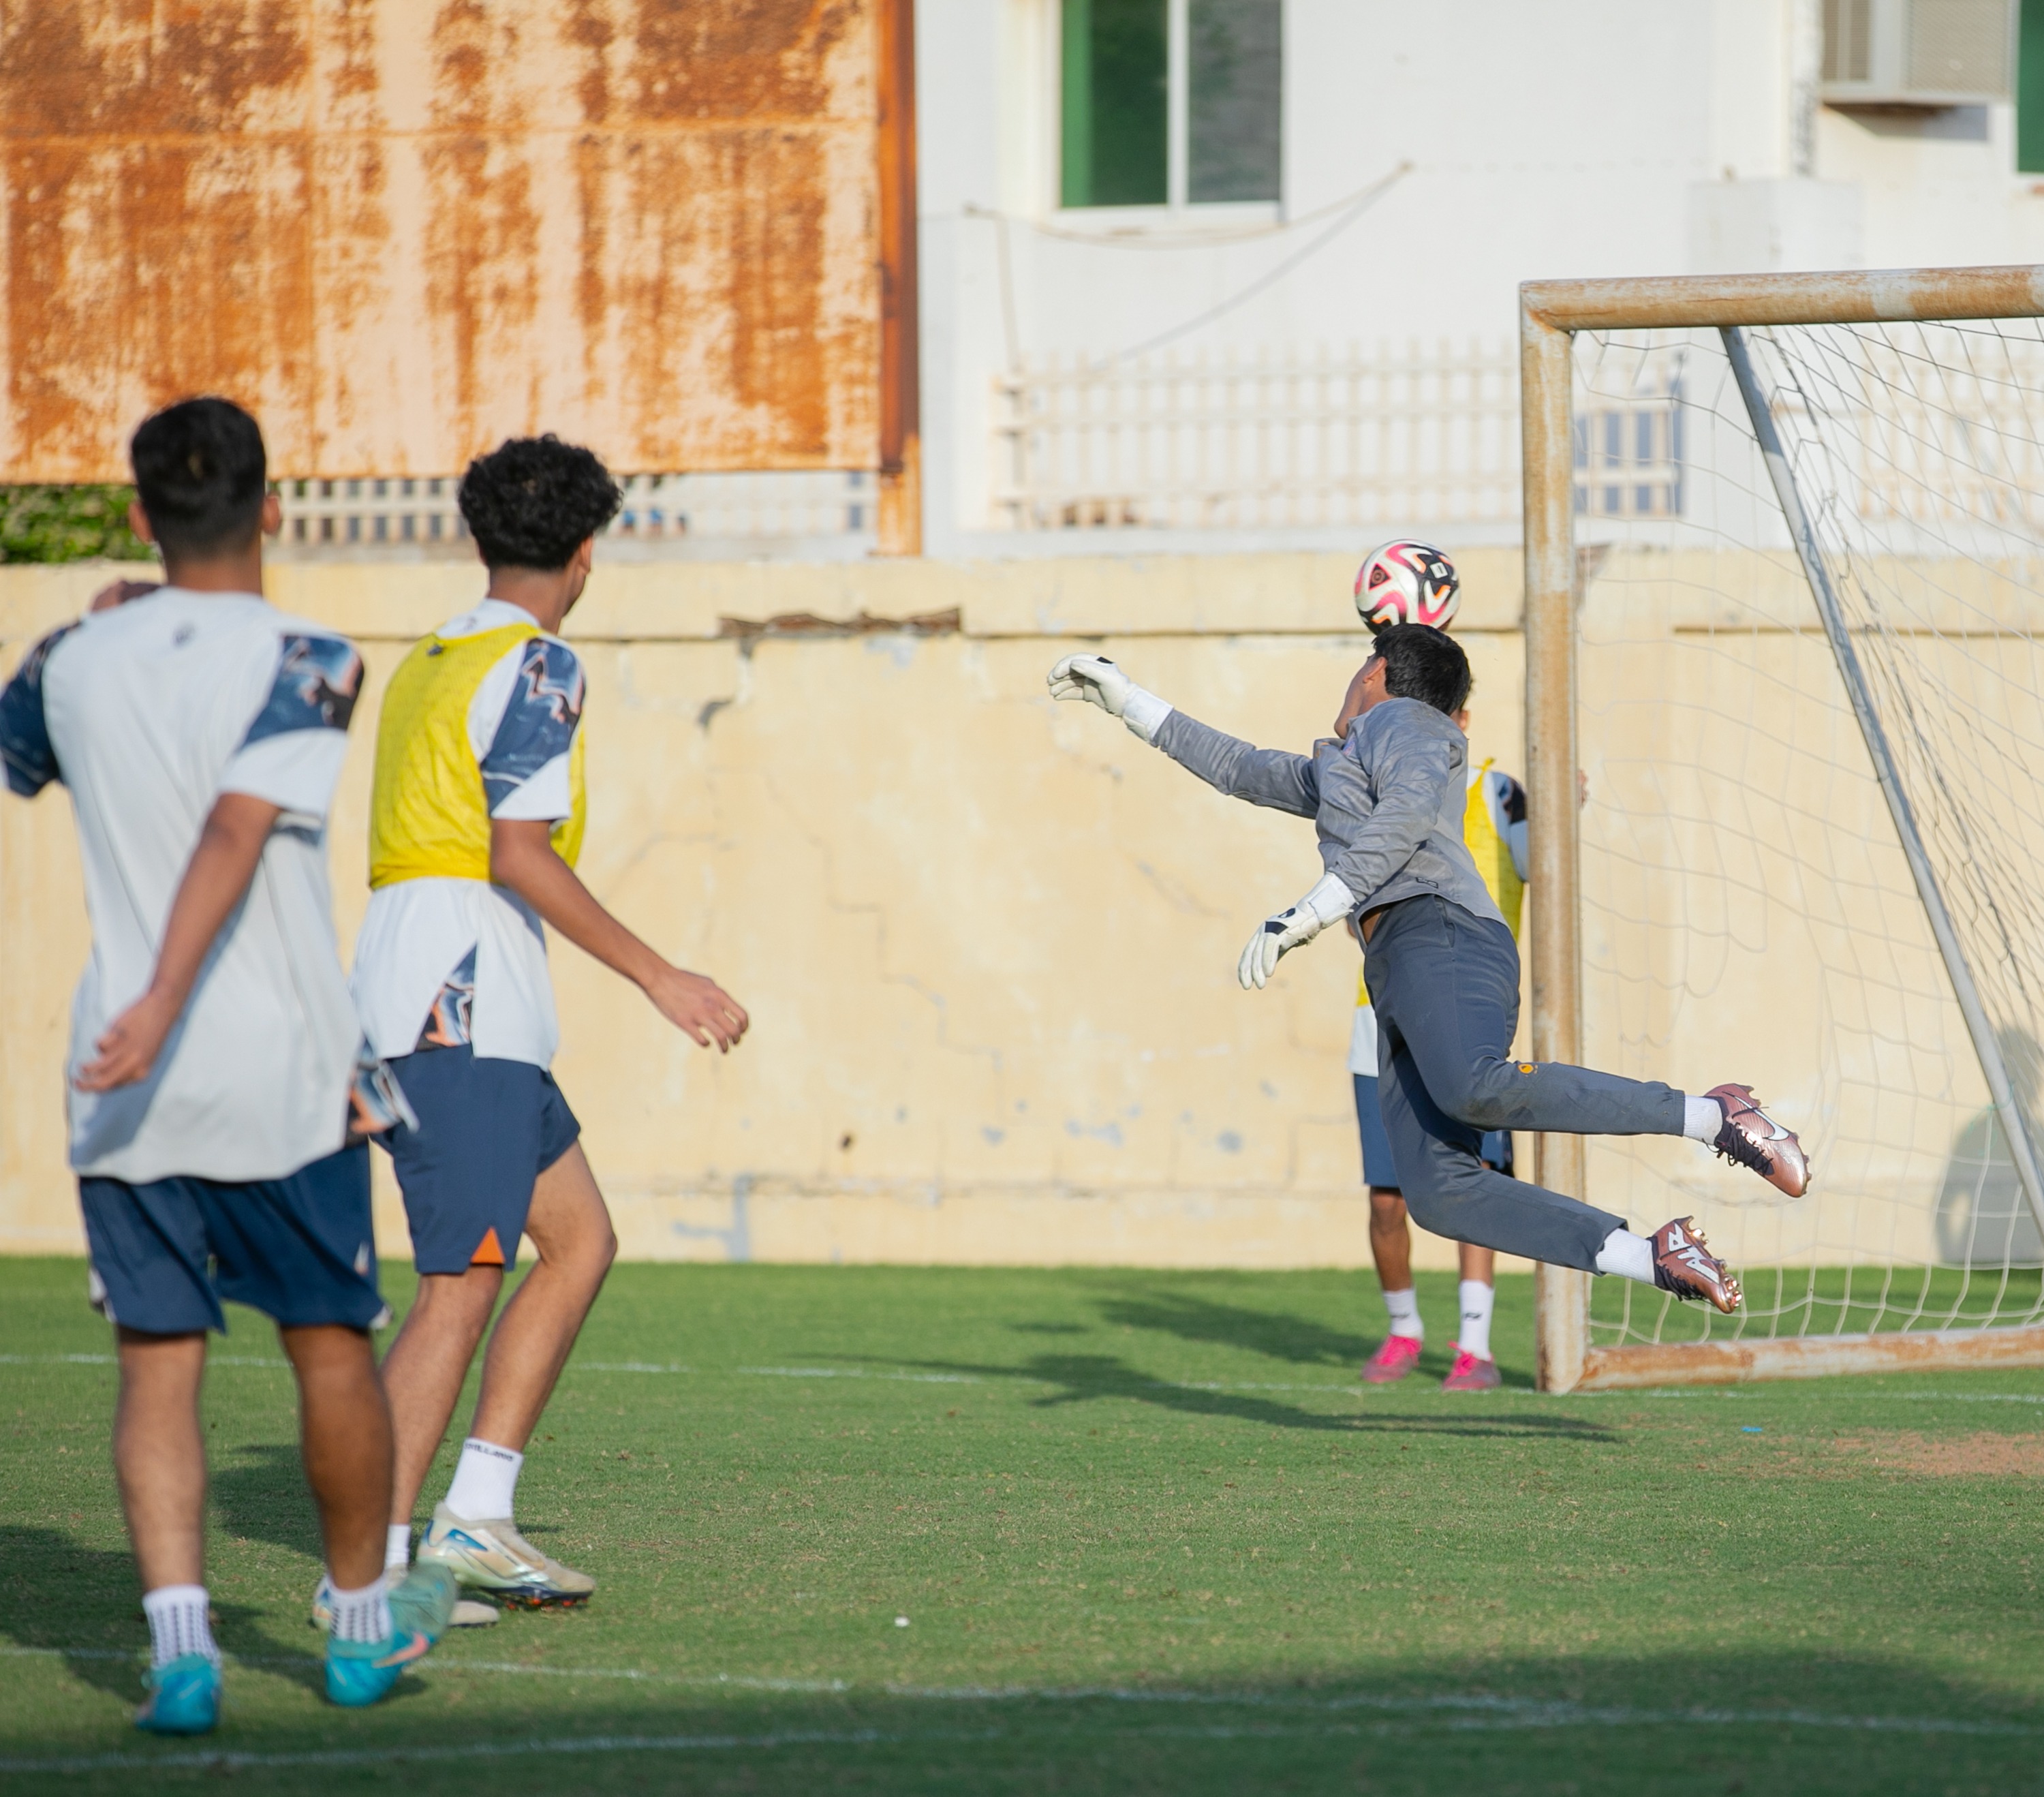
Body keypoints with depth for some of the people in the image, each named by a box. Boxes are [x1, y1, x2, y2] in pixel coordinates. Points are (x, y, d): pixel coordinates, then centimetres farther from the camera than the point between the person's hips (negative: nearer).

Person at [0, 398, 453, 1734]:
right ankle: (364, 1622, 26)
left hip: (126, 1085, 3)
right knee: (333, 1346, 13)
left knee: (158, 1364, 3)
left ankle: (179, 1634, -13)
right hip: (282, 1070, -3)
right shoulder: (306, 663, -9)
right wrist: (166, 1005, -29)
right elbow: (235, 833, -22)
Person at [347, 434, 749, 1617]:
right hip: (464, 1005, -10)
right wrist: (659, 977, -17)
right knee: (463, 1287, -11)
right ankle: (374, 1562, -15)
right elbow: (520, 854, -17)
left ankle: (476, 1518, 9)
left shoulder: (429, 666, 20)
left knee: (582, 1240, 15)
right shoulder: (538, 665, -8)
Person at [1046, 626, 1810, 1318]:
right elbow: (1243, 770, 51)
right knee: (1436, 1191, -15)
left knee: (1474, 1089, -39)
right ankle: (1652, 1260, -23)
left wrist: (1311, 911, -15)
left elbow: (1407, 812, -7)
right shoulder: (1335, 768, 40)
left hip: (1442, 937, -8)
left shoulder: (1399, 721, 12)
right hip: (1397, 977, 8)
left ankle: (1714, 1117, -36)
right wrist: (1128, 702, 52)